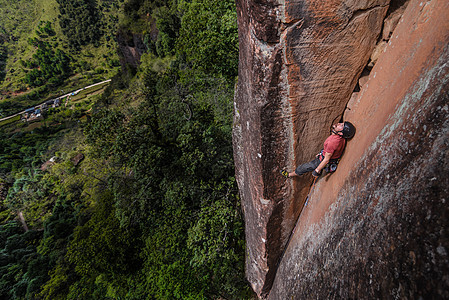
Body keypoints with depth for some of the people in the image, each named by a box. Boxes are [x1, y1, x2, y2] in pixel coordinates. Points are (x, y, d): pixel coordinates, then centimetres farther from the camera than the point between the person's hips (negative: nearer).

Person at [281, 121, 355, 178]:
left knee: (303, 168, 10)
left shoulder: (332, 142, -40)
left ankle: (289, 175, 34)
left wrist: (316, 171, -18)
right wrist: (321, 154, 20)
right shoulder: (341, 137, -13)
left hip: (323, 162, -7)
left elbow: (326, 160, -30)